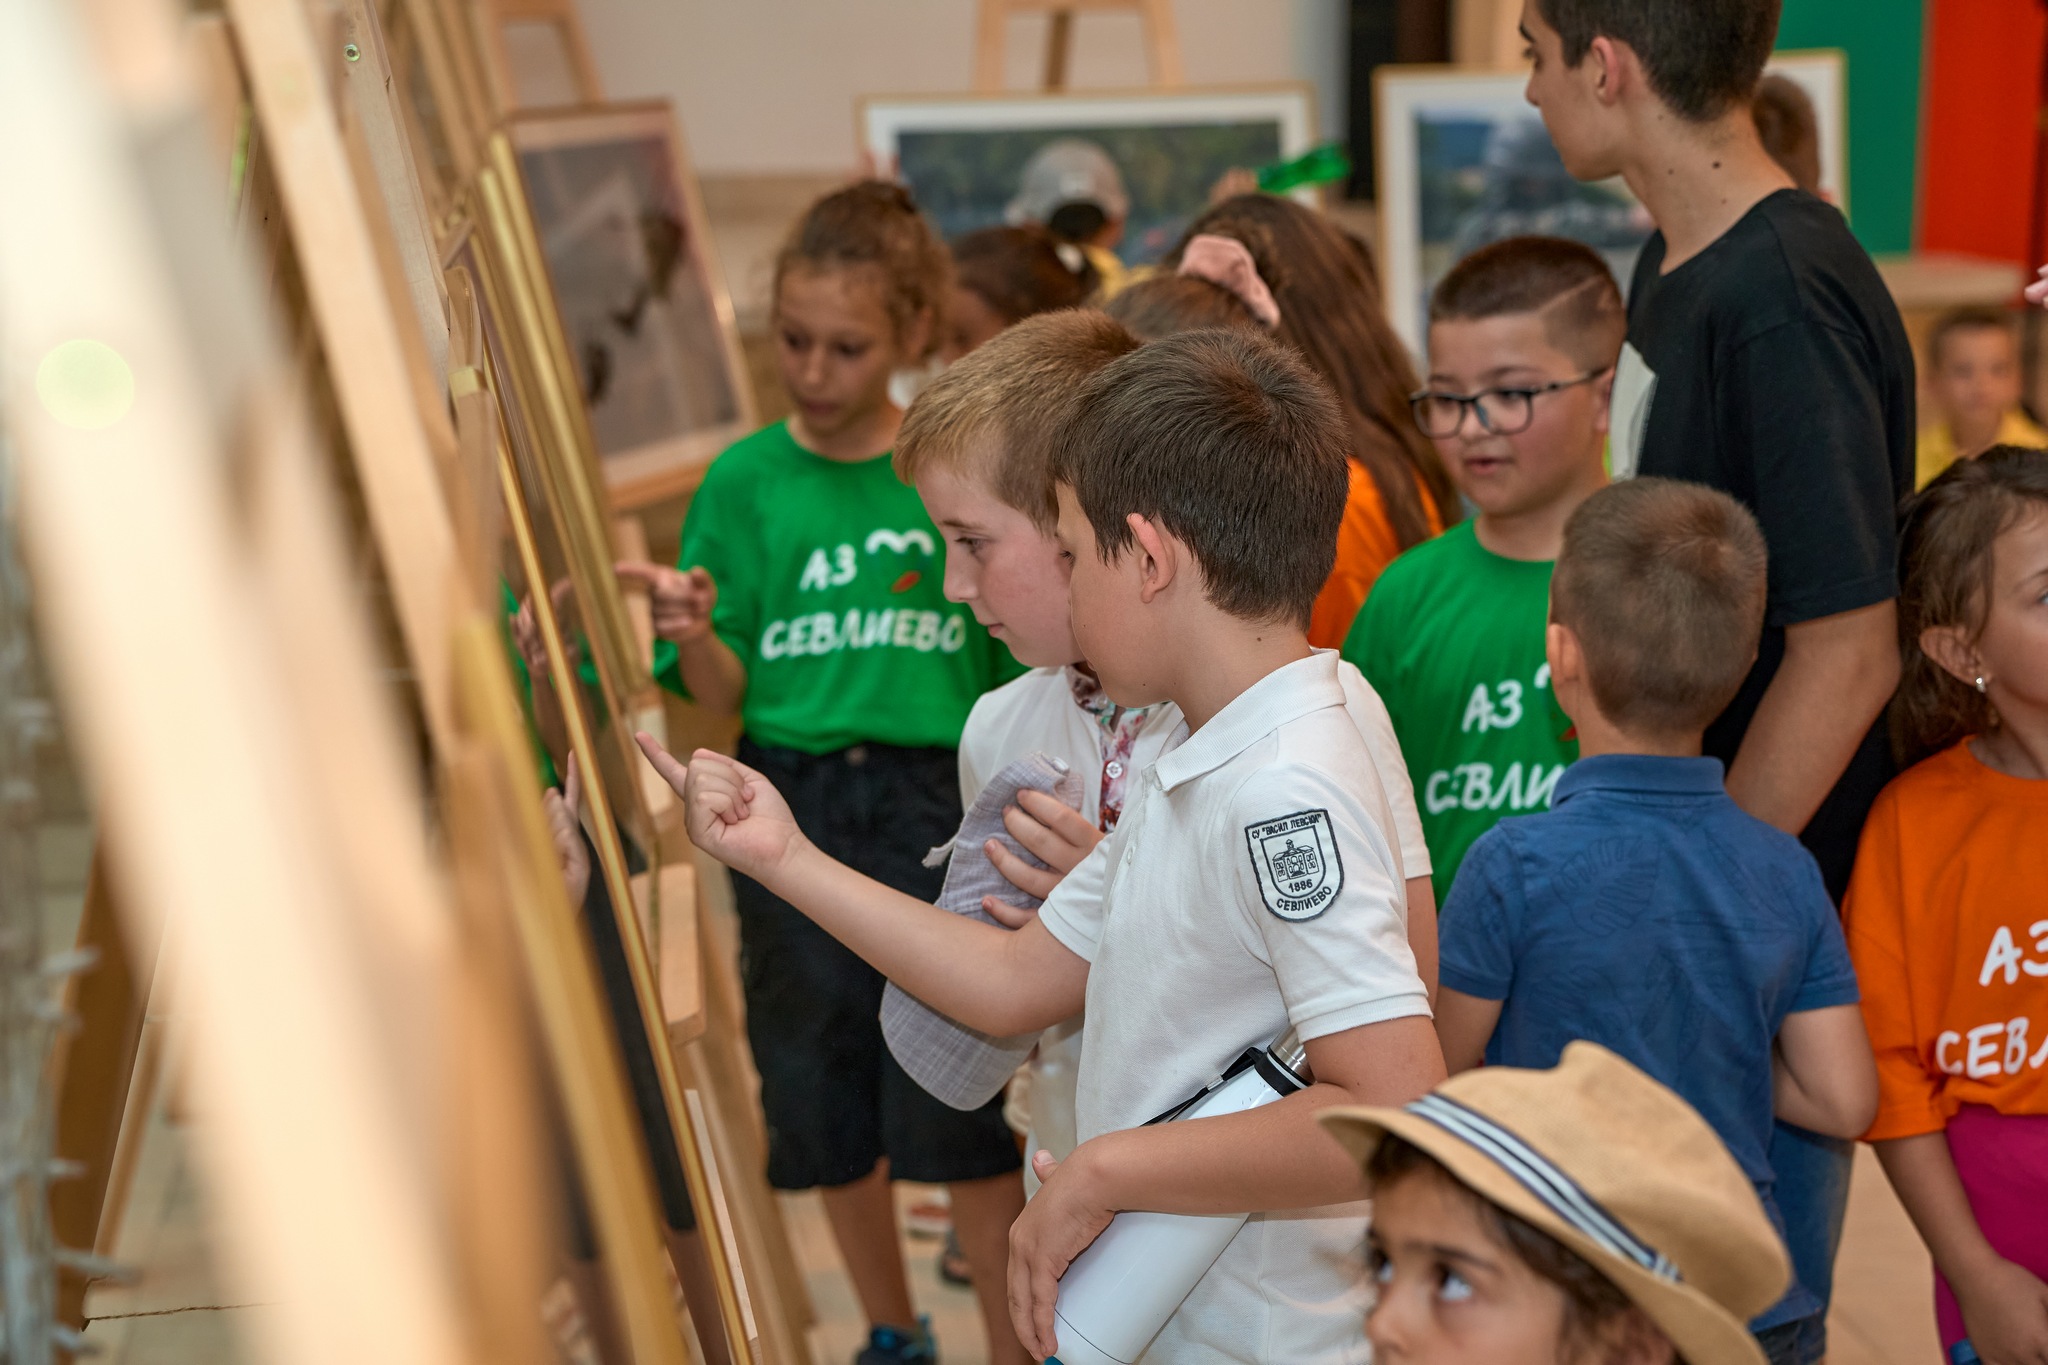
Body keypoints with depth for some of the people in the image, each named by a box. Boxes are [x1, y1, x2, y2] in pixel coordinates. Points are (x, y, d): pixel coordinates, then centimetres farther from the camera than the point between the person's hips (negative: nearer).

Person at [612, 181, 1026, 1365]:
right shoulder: (747, 480, 2)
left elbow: (1021, 668, 4)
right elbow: (724, 694, 2)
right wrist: (694, 635, -18)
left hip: (938, 793, -2)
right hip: (791, 801, 2)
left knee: (960, 1104, -5)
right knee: (825, 1102, 11)